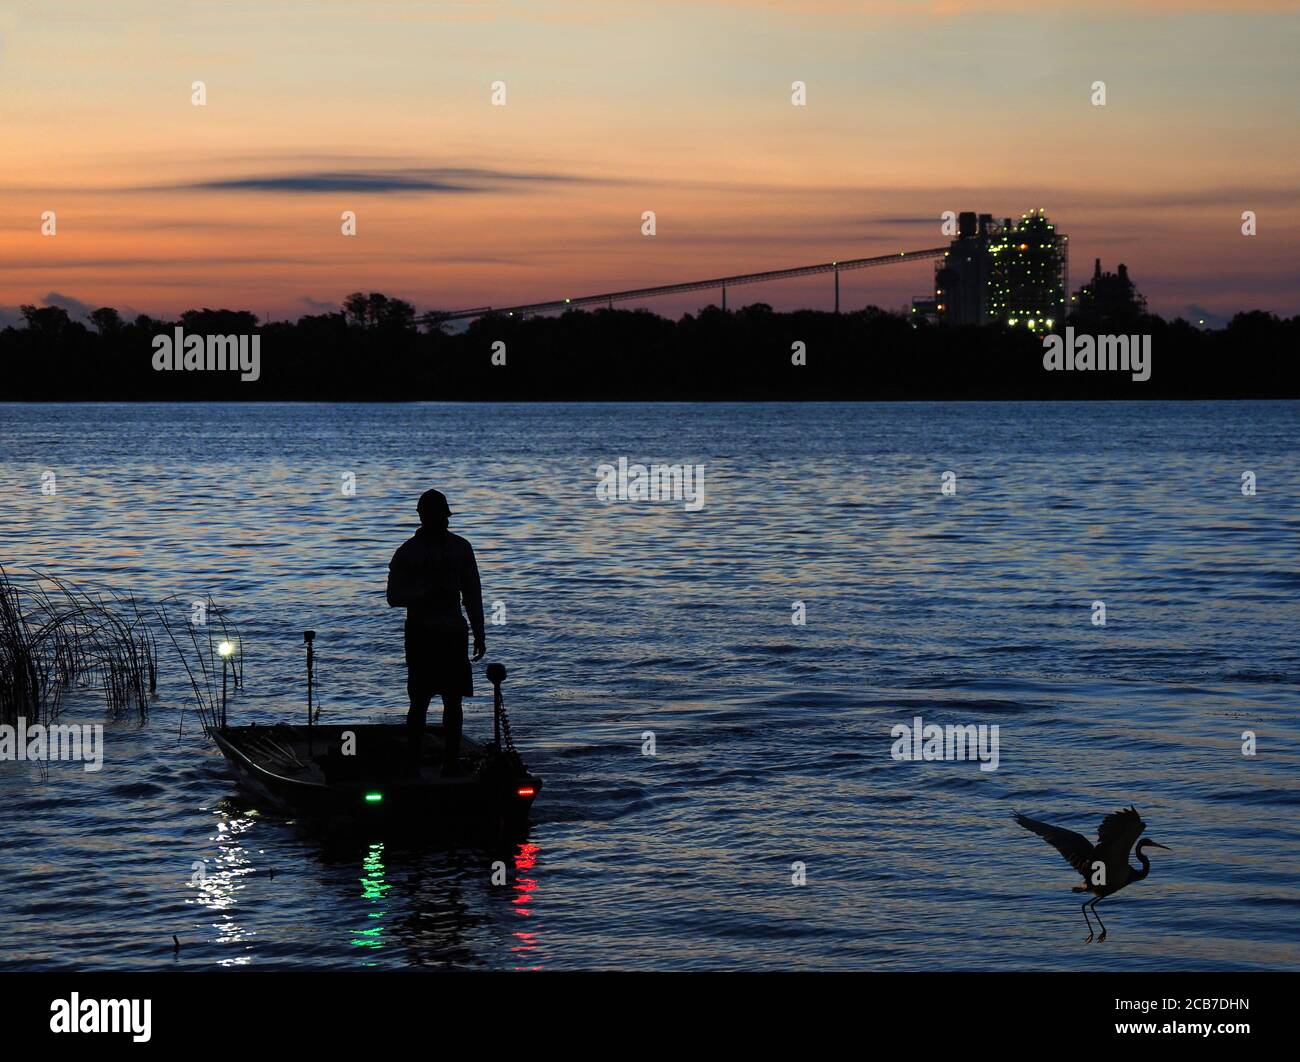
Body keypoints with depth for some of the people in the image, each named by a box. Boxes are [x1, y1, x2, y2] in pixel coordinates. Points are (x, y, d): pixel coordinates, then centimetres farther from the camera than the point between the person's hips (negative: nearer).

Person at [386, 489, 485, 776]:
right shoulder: (407, 553, -1)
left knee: (453, 700, 3)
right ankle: (412, 764, -4)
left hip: (452, 633, 3)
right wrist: (428, 592, -19)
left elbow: (472, 594, 12)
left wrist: (479, 634, 9)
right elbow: (394, 597, -5)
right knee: (420, 701, -7)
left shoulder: (460, 548, 8)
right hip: (421, 633, -3)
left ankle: (451, 762, 8)